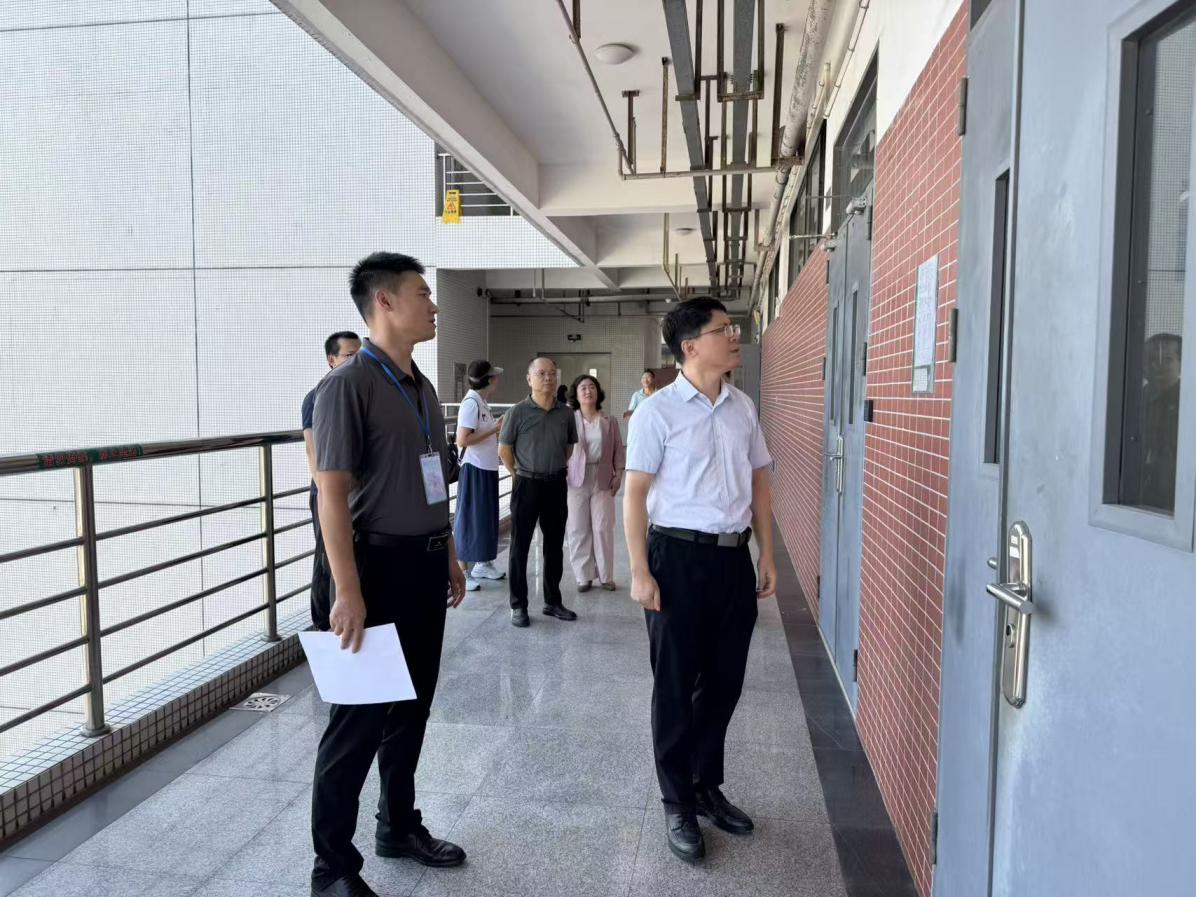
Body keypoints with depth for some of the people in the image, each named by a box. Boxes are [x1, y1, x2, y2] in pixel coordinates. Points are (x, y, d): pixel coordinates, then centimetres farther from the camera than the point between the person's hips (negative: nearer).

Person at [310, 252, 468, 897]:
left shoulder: (422, 388, 11)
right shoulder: (349, 385, -14)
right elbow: (332, 493, -19)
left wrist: (449, 555, 18)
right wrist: (348, 591, -22)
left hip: (425, 566, 8)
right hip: (381, 566, -8)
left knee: (412, 706, 19)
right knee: (359, 718, 3)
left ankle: (399, 826, 37)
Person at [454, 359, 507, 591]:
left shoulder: (482, 402, 10)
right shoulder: (471, 403, -17)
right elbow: (462, 440, -22)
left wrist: (499, 429, 8)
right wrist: (494, 429, -19)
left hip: (488, 468, 9)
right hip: (474, 469, -9)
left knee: (487, 517, 16)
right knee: (469, 519, -2)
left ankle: (482, 564, 28)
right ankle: (462, 571, 7)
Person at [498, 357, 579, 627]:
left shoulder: (566, 413, 2)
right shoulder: (518, 412, -9)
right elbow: (504, 449, -2)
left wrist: (556, 468, 12)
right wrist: (518, 474, 3)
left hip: (556, 485, 4)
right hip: (527, 485, -4)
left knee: (554, 545, 12)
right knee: (520, 546, 2)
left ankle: (552, 601, 25)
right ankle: (518, 605, 12)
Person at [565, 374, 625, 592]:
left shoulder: (609, 422, 5)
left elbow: (618, 450, 8)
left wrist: (618, 475, 2)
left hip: (602, 480, 1)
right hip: (577, 480, -1)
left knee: (603, 528, 3)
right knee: (579, 529, 3)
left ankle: (605, 575, 14)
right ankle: (583, 576, 14)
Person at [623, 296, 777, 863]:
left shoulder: (743, 408, 8)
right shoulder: (658, 411, -9)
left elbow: (759, 483, 13)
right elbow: (635, 493, -9)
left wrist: (767, 558, 12)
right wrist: (640, 572, -13)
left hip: (734, 557, 5)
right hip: (679, 556, -5)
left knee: (724, 683, 16)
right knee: (675, 688, 8)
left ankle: (707, 786, 37)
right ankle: (678, 805, 26)